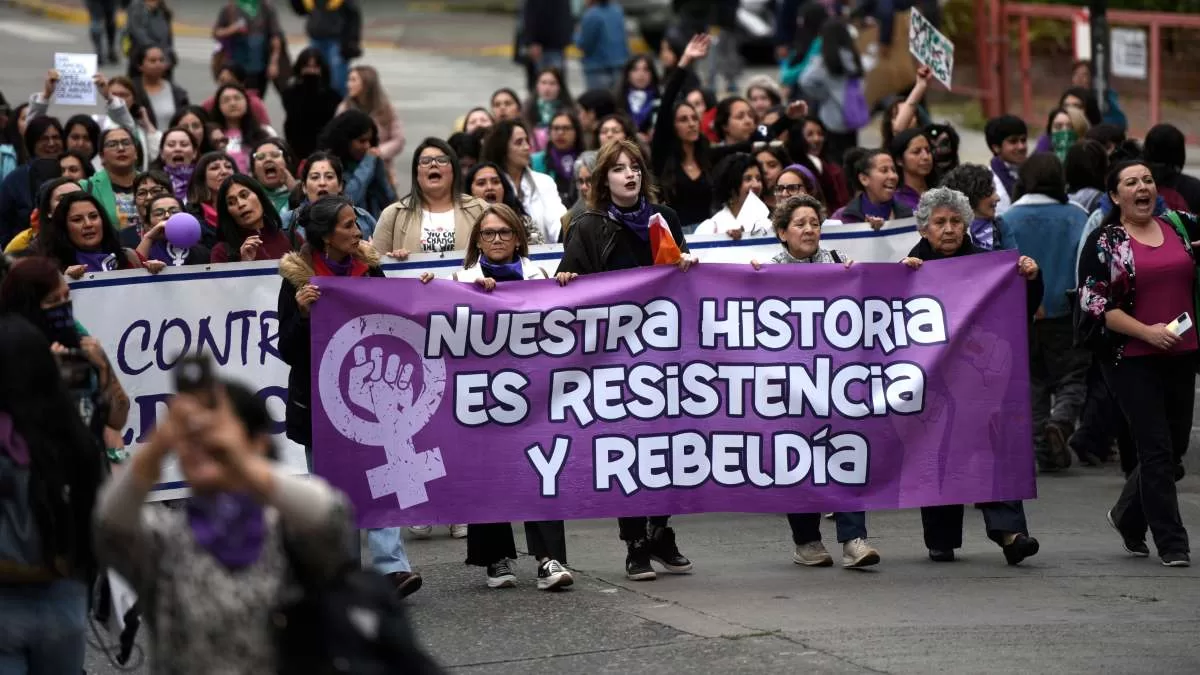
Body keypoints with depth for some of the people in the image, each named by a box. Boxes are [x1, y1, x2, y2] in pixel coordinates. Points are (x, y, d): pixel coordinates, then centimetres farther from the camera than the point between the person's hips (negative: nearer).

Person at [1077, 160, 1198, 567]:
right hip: (1132, 360, -5)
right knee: (1157, 449, -7)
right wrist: (1148, 332, -17)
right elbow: (1095, 304, -9)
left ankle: (1128, 517, 32)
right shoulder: (1104, 243, -3)